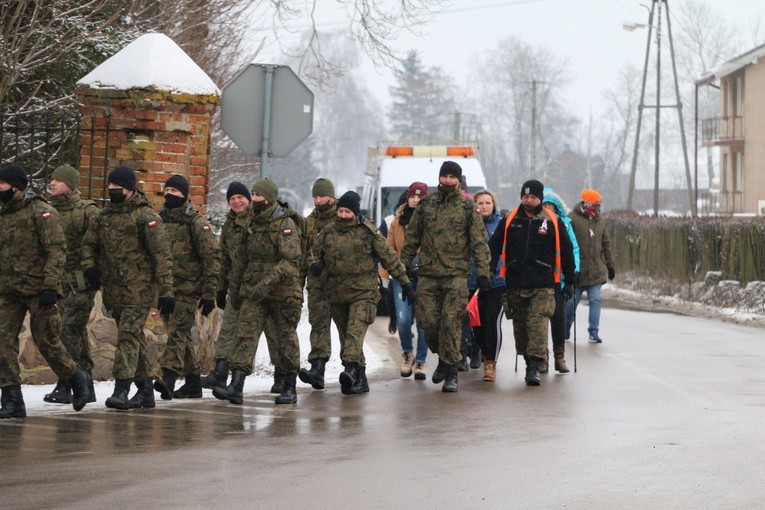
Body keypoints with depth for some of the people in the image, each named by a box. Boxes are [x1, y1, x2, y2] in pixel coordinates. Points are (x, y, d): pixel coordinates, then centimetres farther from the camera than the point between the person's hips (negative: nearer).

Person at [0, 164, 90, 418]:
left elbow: (57, 251, -15)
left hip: (37, 290, -6)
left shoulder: (41, 212, -10)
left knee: (46, 341, 0)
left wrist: (50, 286, -23)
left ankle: (76, 379, 26)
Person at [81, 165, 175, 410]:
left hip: (139, 289, -7)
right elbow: (89, 243, 23)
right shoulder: (104, 215, 11)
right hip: (113, 289, 7)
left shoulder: (146, 216, -10)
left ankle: (121, 390, -19)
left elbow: (162, 256, -13)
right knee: (135, 337, 13)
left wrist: (166, 291, -17)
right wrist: (89, 266, 2)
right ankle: (145, 391, 21)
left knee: (128, 335, -15)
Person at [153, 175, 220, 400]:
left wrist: (209, 294, -12)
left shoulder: (196, 222, -7)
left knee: (177, 332, -17)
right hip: (165, 287, 7)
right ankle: (193, 383, 19)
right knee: (182, 336, 12)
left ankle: (168, 378, -28)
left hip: (187, 289, -7)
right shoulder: (160, 219, 12)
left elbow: (211, 258, -9)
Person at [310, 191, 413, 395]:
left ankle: (350, 369, -38)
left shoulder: (368, 232, 0)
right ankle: (360, 379, 14)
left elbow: (389, 257, 5)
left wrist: (405, 283, 6)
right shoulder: (328, 232, 8)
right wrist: (315, 264, -4)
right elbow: (315, 252, 21)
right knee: (345, 336, 7)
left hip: (363, 293, -4)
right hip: (336, 293, 4)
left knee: (355, 332, -22)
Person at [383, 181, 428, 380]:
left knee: (423, 322, 0)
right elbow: (389, 250, 10)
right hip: (402, 276, 1)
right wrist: (384, 275, 3)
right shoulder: (398, 222, 9)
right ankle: (407, 353, 17)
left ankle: (420, 362, 13)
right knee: (403, 319, -8)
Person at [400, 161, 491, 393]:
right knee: (428, 321, 1)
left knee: (451, 322, -8)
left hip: (456, 275, -3)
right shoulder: (426, 204, 9)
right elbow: (411, 238, 14)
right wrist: (403, 267, 11)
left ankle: (451, 373, -2)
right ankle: (442, 357, 26)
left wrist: (483, 273, -6)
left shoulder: (467, 207, 3)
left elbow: (479, 242, 1)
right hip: (428, 274, 3)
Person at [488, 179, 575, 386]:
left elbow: (566, 252, 7)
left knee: (538, 325, -13)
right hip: (515, 285, 3)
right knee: (520, 326, 10)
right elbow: (494, 247, 9)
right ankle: (529, 362, 23)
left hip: (543, 286, -3)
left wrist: (569, 281, 7)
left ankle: (534, 367, -17)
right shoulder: (509, 220, 6)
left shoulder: (553, 222, 1)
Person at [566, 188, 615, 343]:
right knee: (571, 302, 5)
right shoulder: (572, 219, -8)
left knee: (595, 301, -3)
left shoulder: (600, 221, 11)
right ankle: (565, 331, 23)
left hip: (596, 271, 4)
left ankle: (594, 332, 2)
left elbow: (606, 244, 19)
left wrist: (610, 265, 18)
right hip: (577, 271, -4)